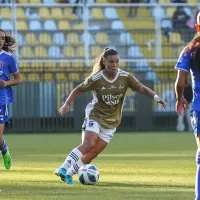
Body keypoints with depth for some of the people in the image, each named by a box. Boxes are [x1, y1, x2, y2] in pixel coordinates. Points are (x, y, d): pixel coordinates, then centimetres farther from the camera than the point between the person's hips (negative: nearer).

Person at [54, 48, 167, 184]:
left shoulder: (125, 77, -7)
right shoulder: (96, 79, -12)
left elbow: (142, 89, -3)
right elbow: (79, 90, 0)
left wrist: (156, 96, -20)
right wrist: (67, 104, -8)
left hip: (111, 122, 3)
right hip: (95, 116, -3)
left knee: (93, 153, -3)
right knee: (88, 144, -25)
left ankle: (69, 174, 6)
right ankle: (63, 169, -28)